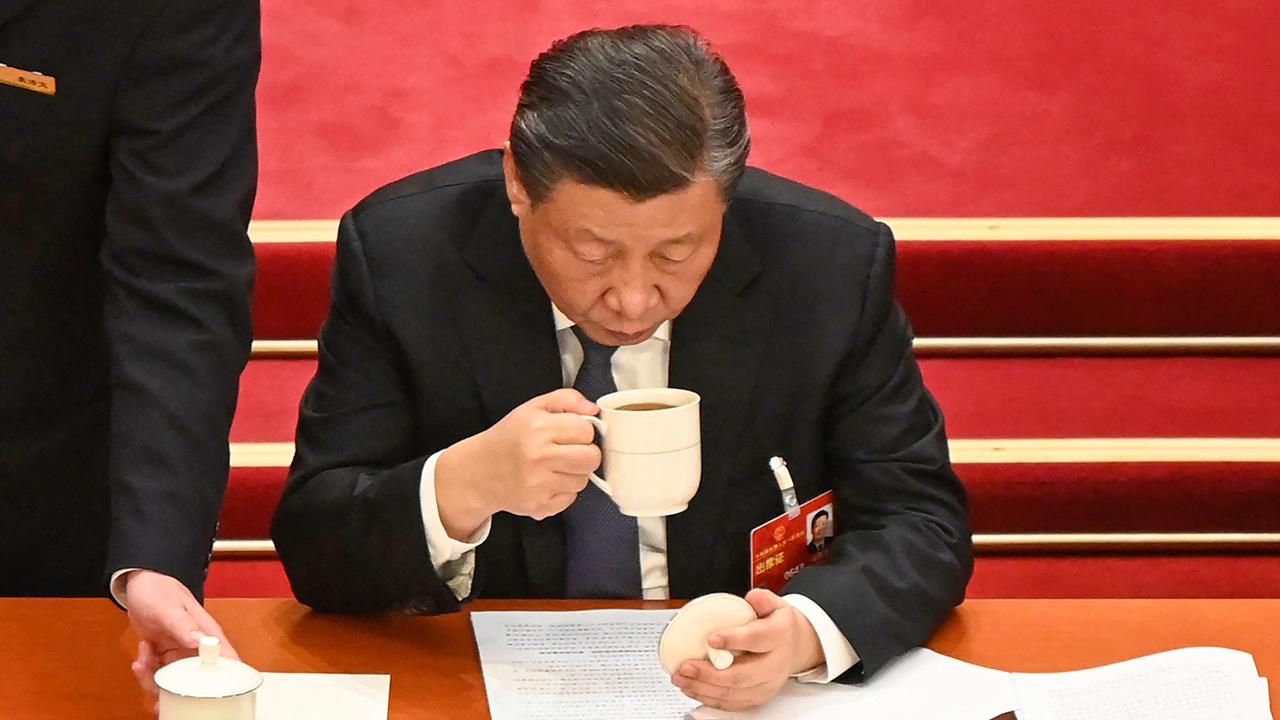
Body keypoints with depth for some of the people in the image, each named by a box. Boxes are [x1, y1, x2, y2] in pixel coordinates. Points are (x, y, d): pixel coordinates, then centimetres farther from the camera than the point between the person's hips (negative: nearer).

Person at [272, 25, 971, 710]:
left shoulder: (834, 263, -11)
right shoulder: (397, 251, -12)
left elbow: (924, 524, -6)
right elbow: (311, 553, -10)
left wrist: (807, 630, -27)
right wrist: (465, 484, -30)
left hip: (744, 693, 1)